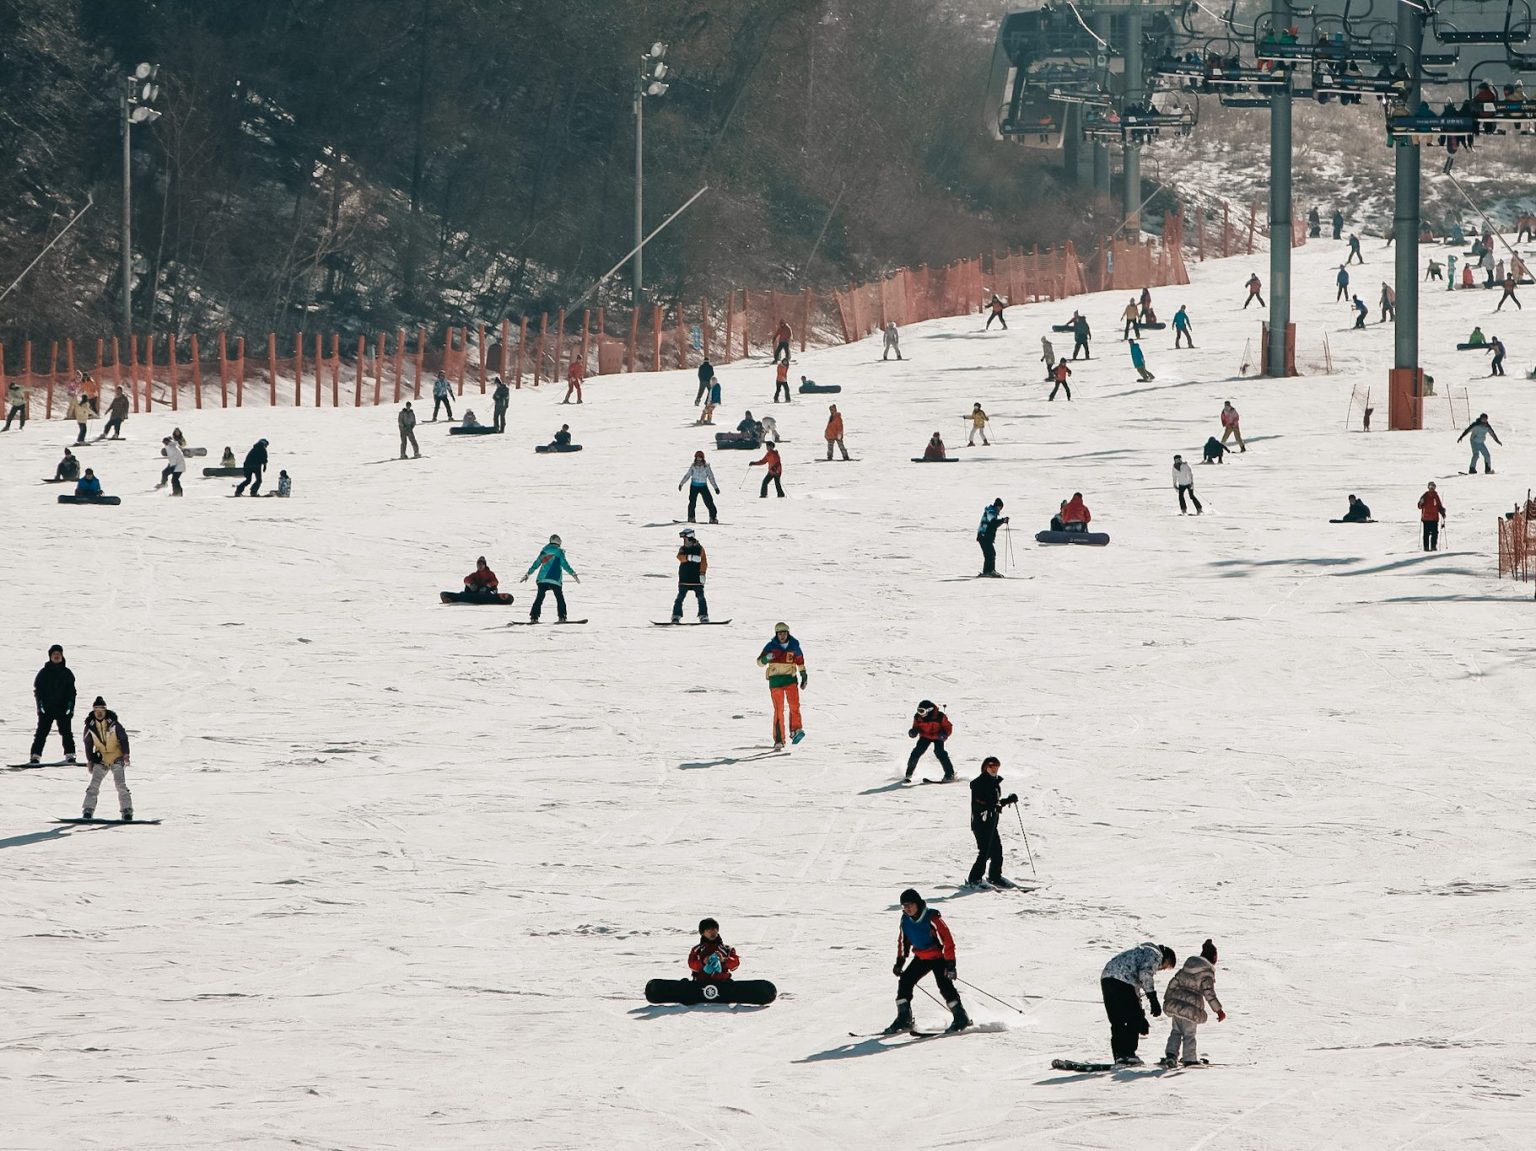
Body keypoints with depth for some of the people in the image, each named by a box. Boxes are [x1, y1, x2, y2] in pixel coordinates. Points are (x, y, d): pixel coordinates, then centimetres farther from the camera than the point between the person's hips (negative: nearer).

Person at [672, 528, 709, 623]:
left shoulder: (699, 548, 3)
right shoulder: (682, 549, 7)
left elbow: (703, 561, -1)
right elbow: (680, 557, -13)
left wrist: (702, 573, -12)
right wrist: (690, 557, -29)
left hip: (697, 578, -1)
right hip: (684, 578, 1)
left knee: (701, 597, -3)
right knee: (680, 597, -3)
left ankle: (703, 616, 0)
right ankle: (676, 616, 0)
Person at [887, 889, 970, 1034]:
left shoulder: (932, 917, -23)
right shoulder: (906, 920, -3)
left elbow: (947, 940, -21)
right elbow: (903, 940, 15)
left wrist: (950, 963, -24)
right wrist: (900, 961, 13)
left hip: (938, 956, -6)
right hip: (921, 958, 6)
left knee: (944, 985, -19)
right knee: (904, 981, -5)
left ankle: (961, 1018, -10)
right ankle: (903, 1020, 1)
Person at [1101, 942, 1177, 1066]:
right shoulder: (1156, 955, 8)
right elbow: (1145, 974, -12)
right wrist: (1153, 1000, -11)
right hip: (1123, 981, -9)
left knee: (1117, 1022, 11)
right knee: (1134, 1019, 0)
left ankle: (1119, 1057, 7)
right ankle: (1128, 1054, -4)